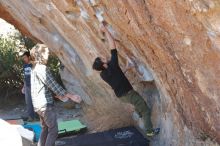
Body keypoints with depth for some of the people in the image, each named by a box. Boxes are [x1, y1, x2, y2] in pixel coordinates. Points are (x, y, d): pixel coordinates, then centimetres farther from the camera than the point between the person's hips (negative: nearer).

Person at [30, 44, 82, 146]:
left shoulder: (35, 68, 13)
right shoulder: (42, 68, -18)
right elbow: (53, 85, -20)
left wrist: (59, 96, 25)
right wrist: (71, 96, -16)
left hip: (39, 105, 10)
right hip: (45, 105, -10)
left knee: (45, 129, 18)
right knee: (53, 131, -5)